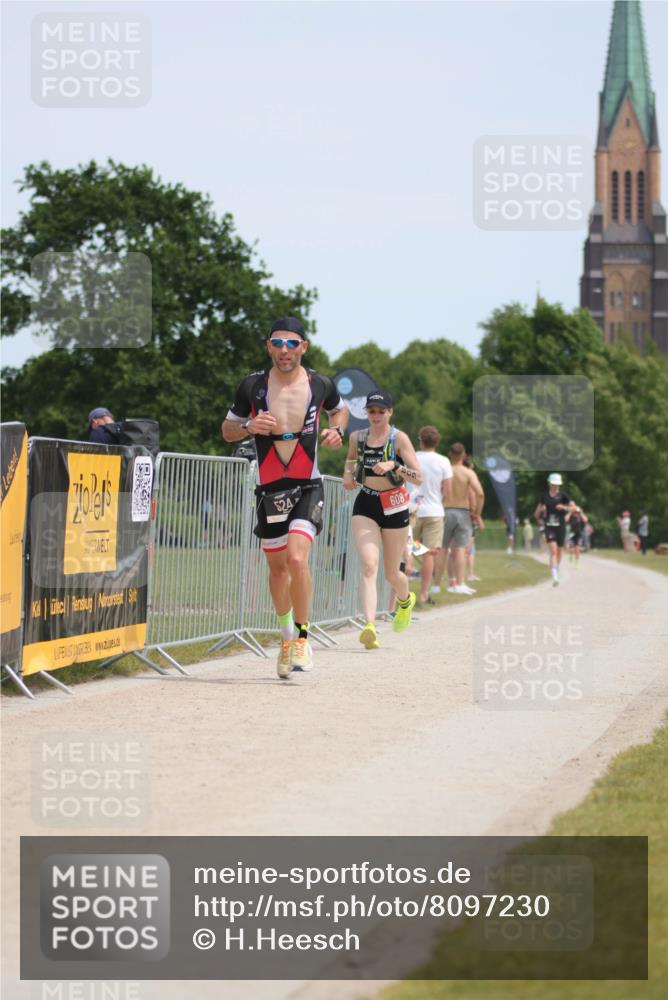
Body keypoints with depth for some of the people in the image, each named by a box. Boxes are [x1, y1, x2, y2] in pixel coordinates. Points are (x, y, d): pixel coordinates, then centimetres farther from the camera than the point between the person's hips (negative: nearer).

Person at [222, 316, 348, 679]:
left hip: (308, 486, -2)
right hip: (269, 487, 2)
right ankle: (286, 633, 36)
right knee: (277, 567, 12)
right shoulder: (252, 386, -4)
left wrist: (337, 430, -2)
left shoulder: (320, 385, -2)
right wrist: (249, 426, -15)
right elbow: (227, 431, 6)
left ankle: (302, 637, -5)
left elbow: (340, 409, 20)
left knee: (297, 558, -21)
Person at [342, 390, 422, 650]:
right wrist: (348, 473, 5)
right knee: (369, 566, -19)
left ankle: (405, 600, 48)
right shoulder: (357, 437, 5)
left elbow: (418, 478, -12)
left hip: (393, 506, -2)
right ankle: (369, 627, -31)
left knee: (391, 574, 11)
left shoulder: (399, 438, -7)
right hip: (365, 504, 2)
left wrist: (393, 465, -27)